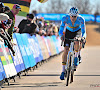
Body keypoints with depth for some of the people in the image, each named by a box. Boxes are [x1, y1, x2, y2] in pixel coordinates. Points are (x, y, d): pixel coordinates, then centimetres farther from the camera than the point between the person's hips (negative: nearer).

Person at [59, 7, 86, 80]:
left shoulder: (81, 19, -32)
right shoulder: (65, 18, -31)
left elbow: (83, 31, -34)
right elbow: (61, 30, -33)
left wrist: (83, 37, -55)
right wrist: (62, 36, -54)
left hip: (78, 31, -1)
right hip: (68, 32, 1)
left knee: (76, 41, -35)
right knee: (66, 50, -12)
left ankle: (76, 56, -8)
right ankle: (63, 71, -6)